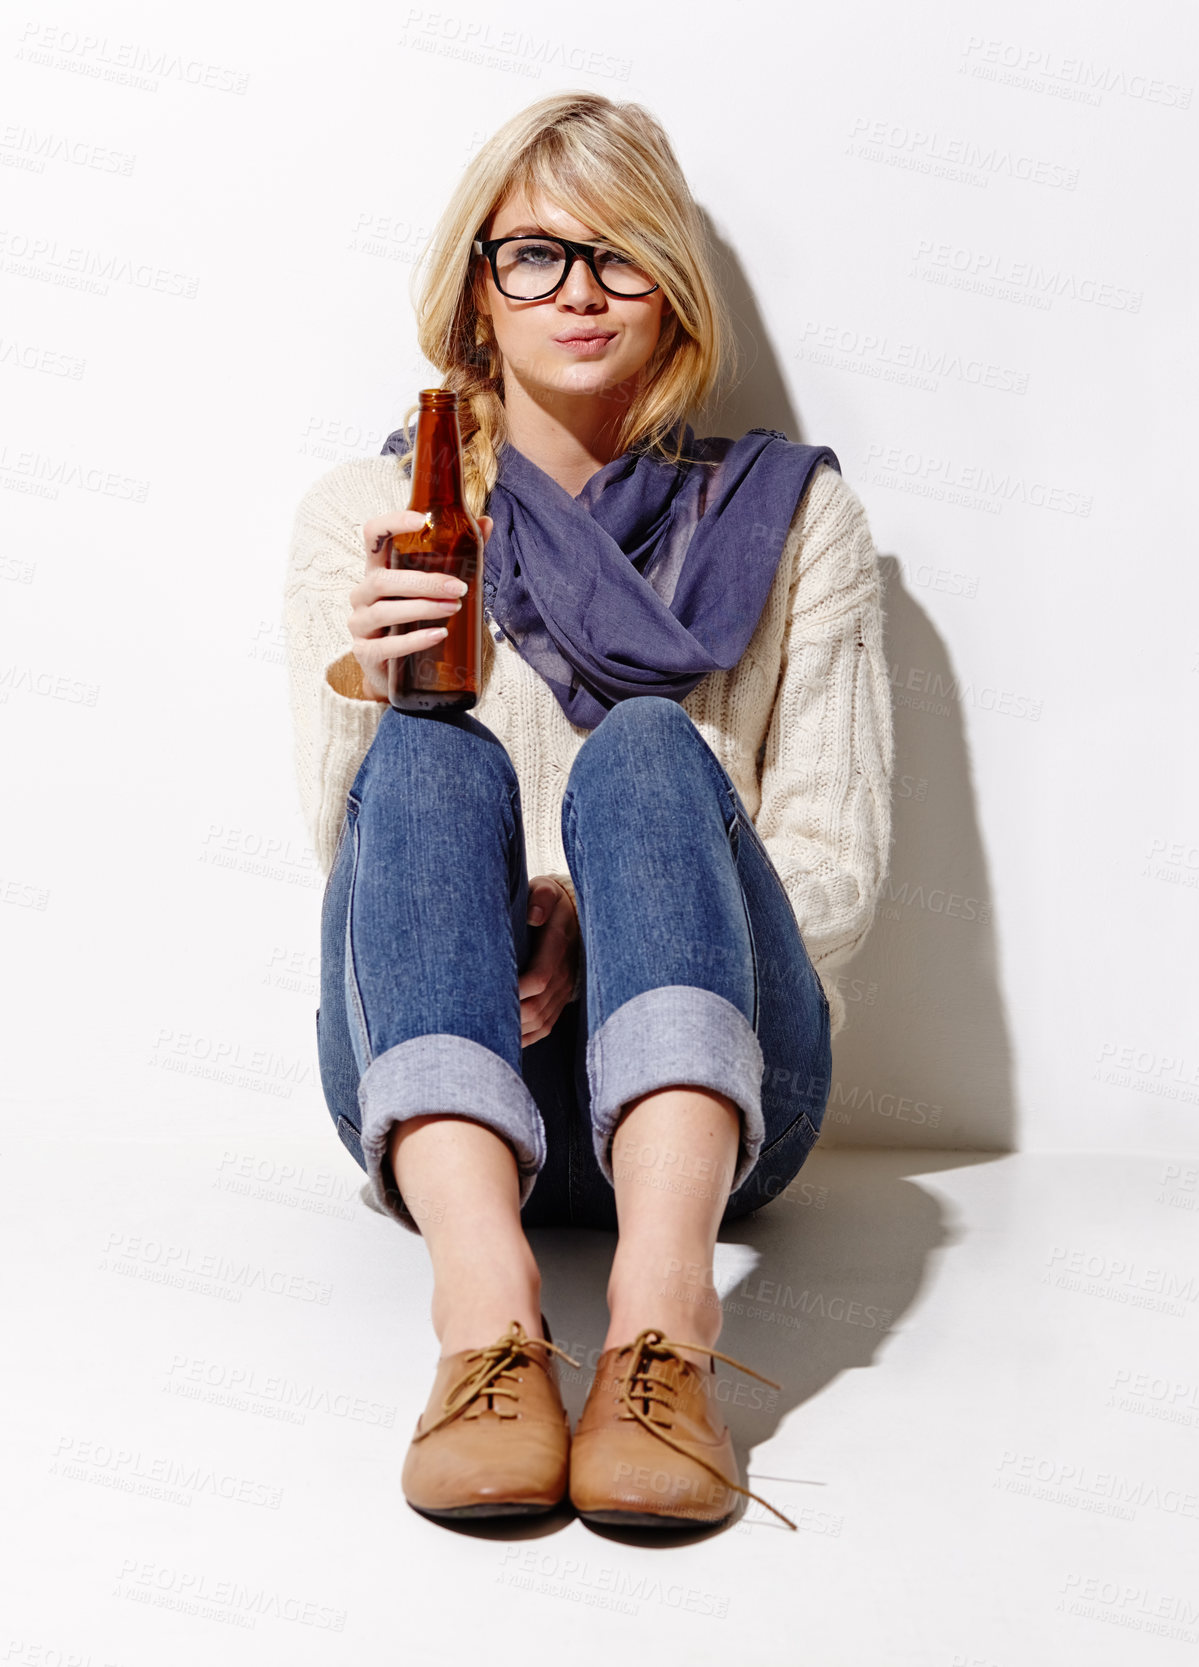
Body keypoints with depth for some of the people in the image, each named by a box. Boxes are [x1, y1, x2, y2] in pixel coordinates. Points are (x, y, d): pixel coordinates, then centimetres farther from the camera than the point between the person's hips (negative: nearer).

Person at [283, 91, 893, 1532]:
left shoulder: (792, 517, 11)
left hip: (702, 1088, 0)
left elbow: (838, 874, 3)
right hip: (441, 1086, 1)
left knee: (648, 747, -27)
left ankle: (661, 1316, -47)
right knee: (433, 752, -27)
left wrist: (598, 925, -15)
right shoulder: (365, 514, 12)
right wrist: (365, 693, -19)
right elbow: (353, 854, 3)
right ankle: (484, 1309, -47)